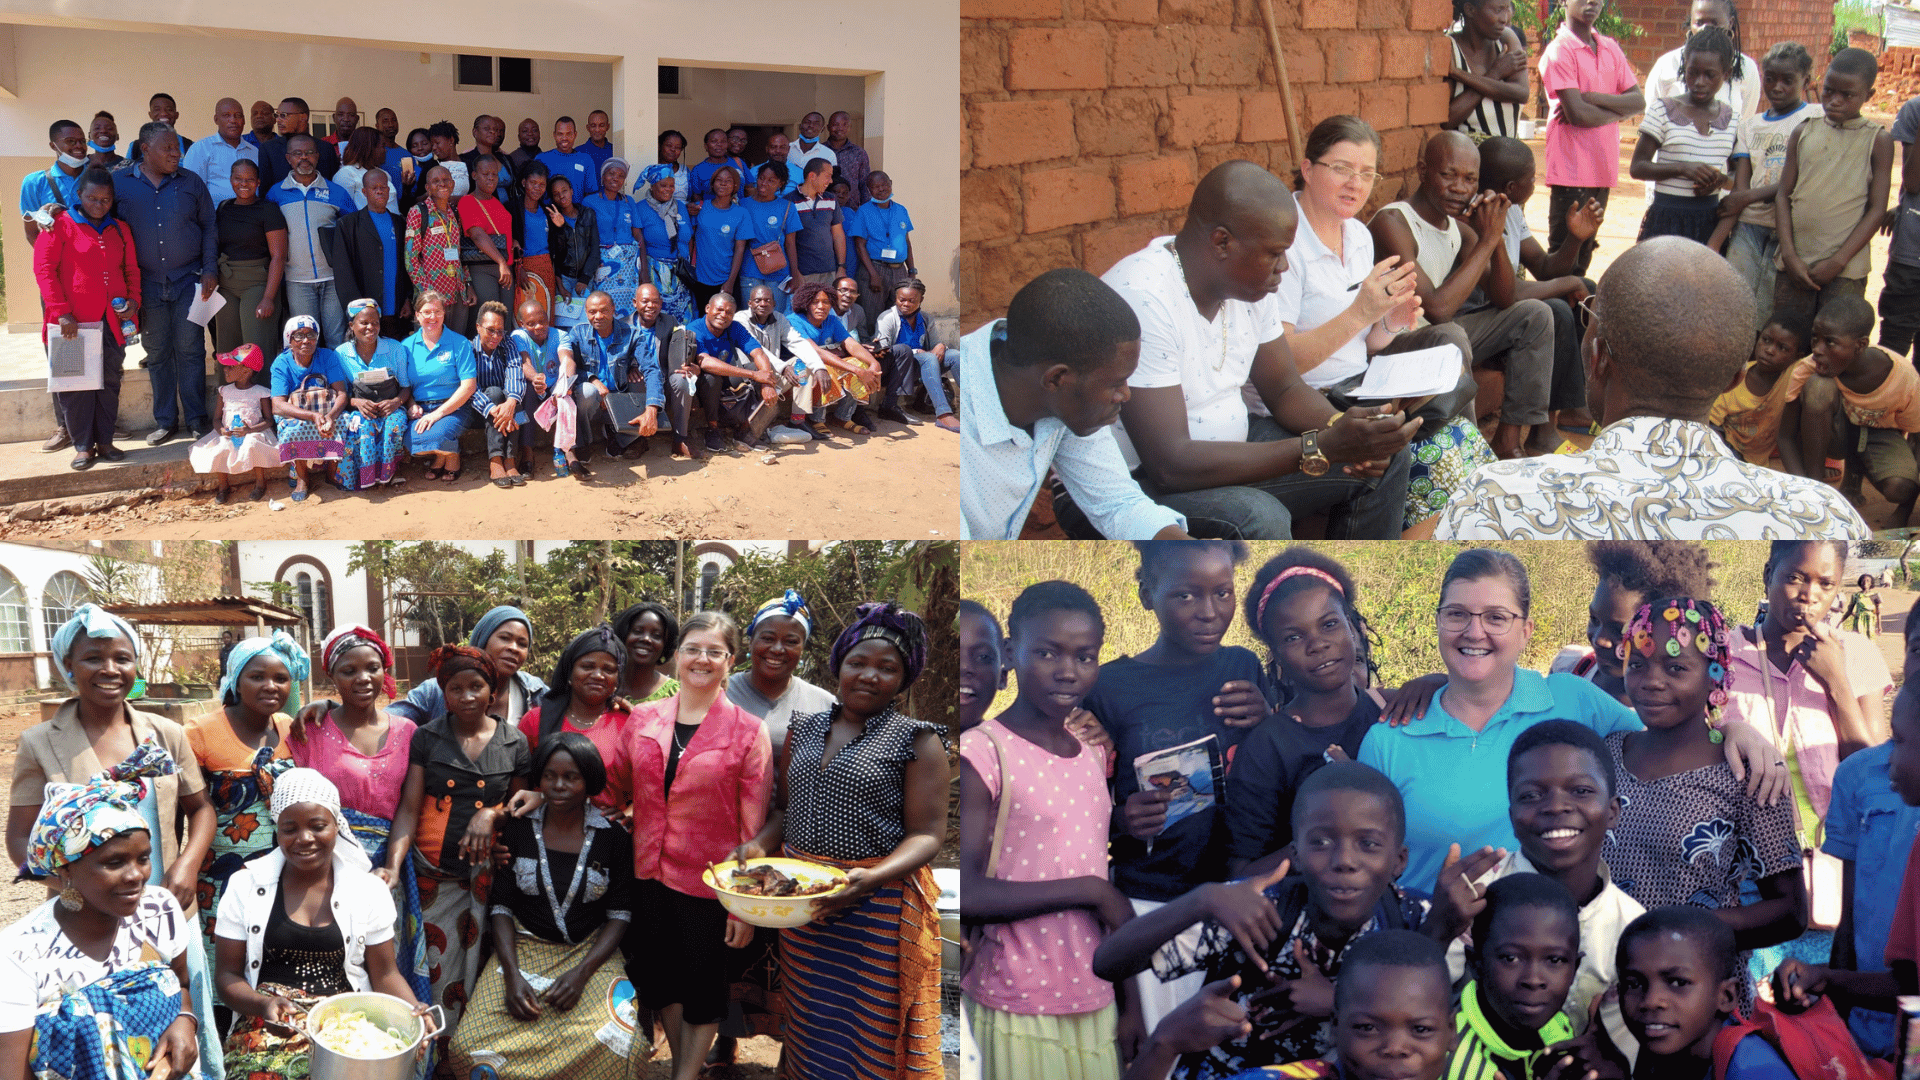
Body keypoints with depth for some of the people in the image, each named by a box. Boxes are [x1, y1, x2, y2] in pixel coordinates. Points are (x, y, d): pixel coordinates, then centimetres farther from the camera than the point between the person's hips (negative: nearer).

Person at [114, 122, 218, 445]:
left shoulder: (191, 183, 5)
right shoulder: (119, 183, 2)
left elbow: (209, 227, 8)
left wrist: (210, 269, -1)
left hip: (189, 280, 0)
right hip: (147, 283, 0)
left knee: (190, 350, 0)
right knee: (157, 353, 6)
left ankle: (196, 417, 9)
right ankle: (165, 420, 14)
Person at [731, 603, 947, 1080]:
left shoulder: (917, 740, -3)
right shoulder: (804, 729, 12)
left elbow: (925, 835, -9)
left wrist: (872, 878, -26)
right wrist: (758, 845, -4)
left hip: (876, 909, -4)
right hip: (801, 905, 5)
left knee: (869, 1041, -1)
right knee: (809, 1029, 11)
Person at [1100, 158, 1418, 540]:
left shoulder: (1251, 281, -1)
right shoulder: (1144, 300, -29)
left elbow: (1285, 388, 10)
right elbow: (1171, 466, -33)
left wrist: (1343, 430, -14)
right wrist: (1323, 448, -33)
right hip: (1132, 481, -9)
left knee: (1383, 458, 2)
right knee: (1259, 519, -36)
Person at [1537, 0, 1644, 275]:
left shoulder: (1610, 48, 13)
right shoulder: (1559, 51, -9)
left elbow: (1638, 101, 4)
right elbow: (1578, 114, -18)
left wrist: (1593, 98, -11)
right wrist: (1619, 111, -2)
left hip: (1603, 168, 7)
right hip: (1571, 170, -7)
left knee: (1584, 252, 12)